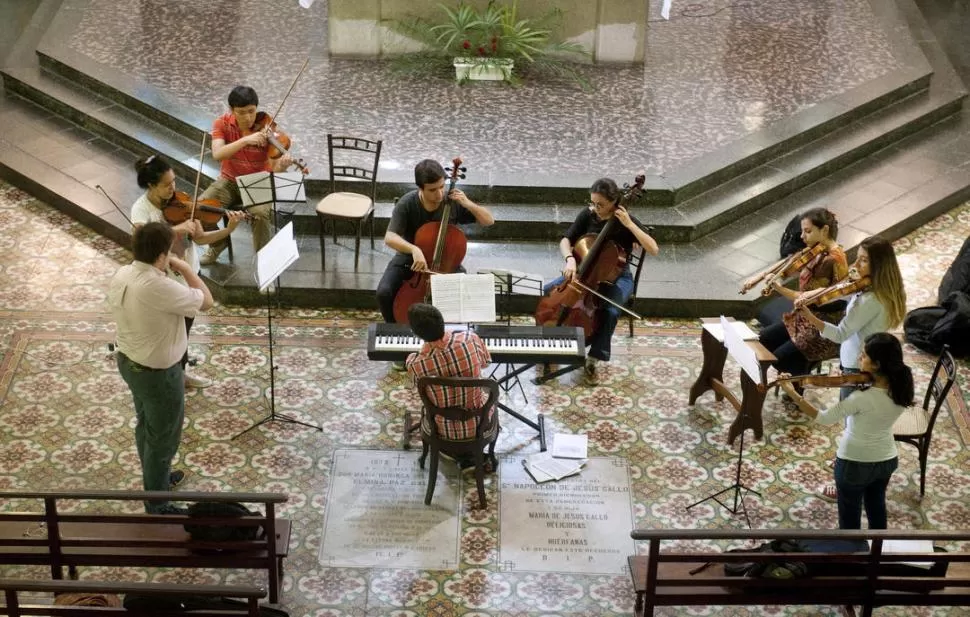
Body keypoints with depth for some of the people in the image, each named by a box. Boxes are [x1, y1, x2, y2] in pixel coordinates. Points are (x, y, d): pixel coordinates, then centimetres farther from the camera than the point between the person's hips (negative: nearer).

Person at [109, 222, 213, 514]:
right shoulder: (159, 288, -35)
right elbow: (206, 301, -20)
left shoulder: (121, 275, -8)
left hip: (129, 361, 9)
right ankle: (157, 505, 25)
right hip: (158, 373, -9)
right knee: (163, 437, 10)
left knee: (146, 425, 29)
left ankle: (155, 478, 51)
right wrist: (184, 267, -12)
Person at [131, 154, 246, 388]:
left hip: (188, 275, 6)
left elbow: (199, 238, -7)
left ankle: (180, 370, 46)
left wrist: (227, 230, -22)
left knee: (184, 328, 24)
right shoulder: (141, 209, -21)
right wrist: (176, 229, -46)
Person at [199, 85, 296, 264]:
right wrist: (245, 140, -39)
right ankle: (218, 243, 9)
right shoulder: (222, 123, -11)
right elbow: (217, 154, -27)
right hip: (230, 181, 2)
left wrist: (282, 165, -43)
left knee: (260, 213, -33)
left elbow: (273, 167, -19)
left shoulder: (266, 129, -15)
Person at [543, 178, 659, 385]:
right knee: (549, 290, -17)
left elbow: (653, 250, -25)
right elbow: (566, 240, -3)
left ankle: (593, 359, -17)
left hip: (616, 277, -4)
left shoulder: (626, 221, -16)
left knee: (610, 312, -34)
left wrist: (629, 224, -32)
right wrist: (569, 259, -25)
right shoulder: (587, 214, -7)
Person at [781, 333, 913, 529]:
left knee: (850, 517, 17)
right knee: (876, 506, 30)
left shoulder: (862, 398, -35)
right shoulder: (900, 389, -16)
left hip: (854, 464, -6)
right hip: (888, 460, 6)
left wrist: (792, 393, -26)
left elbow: (823, 418, -27)